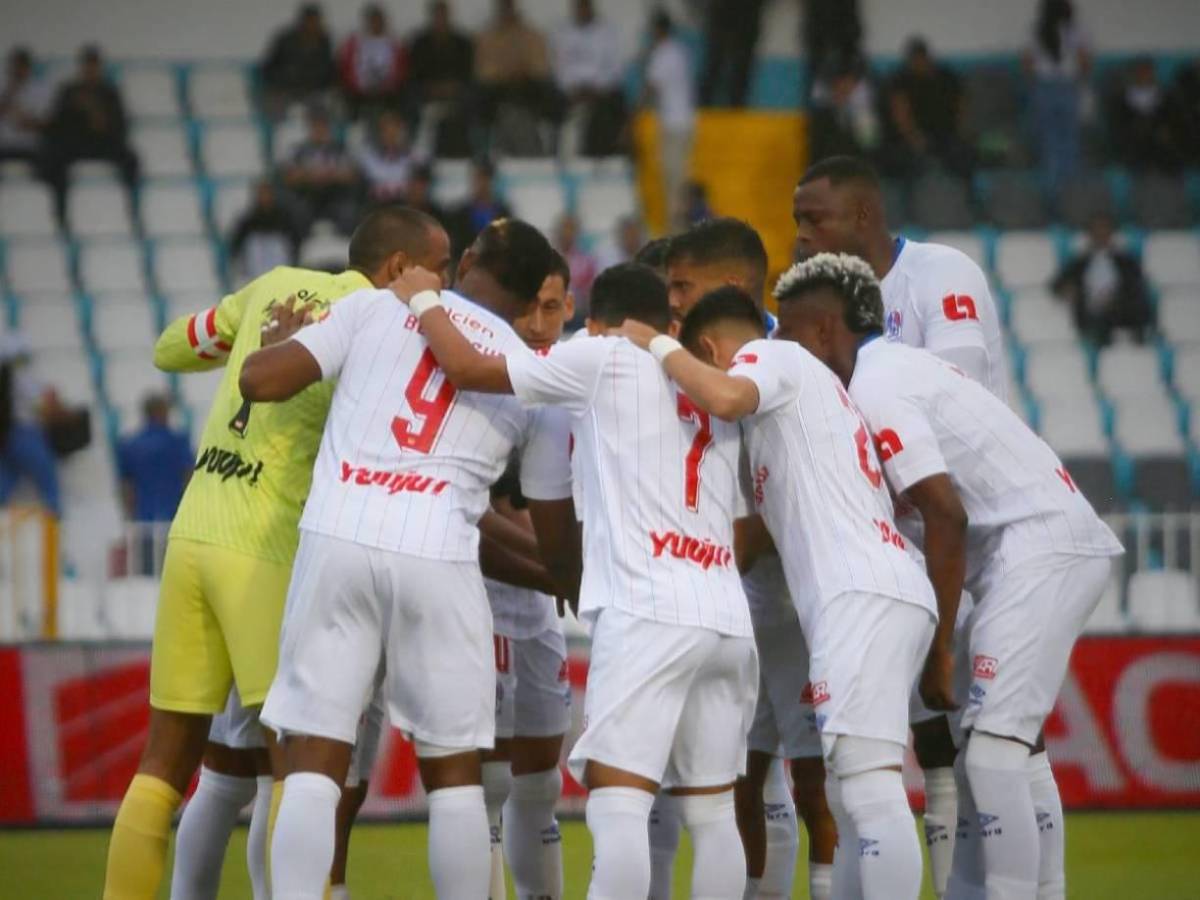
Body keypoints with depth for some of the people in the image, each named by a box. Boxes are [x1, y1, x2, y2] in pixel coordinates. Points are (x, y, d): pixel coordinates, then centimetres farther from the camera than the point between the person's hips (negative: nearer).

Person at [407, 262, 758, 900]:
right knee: (712, 811, 10)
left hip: (646, 612, -6)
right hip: (728, 619, 6)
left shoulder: (602, 359, 5)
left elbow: (468, 369, 3)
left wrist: (424, 302, 19)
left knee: (617, 802, -13)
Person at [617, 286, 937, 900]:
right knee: (850, 799, 10)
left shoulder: (771, 356, 6)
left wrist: (656, 345, -3)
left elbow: (725, 398, -19)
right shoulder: (798, 386, 33)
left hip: (863, 596, -10)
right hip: (879, 595, 10)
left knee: (869, 786, -16)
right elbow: (765, 526, 37)